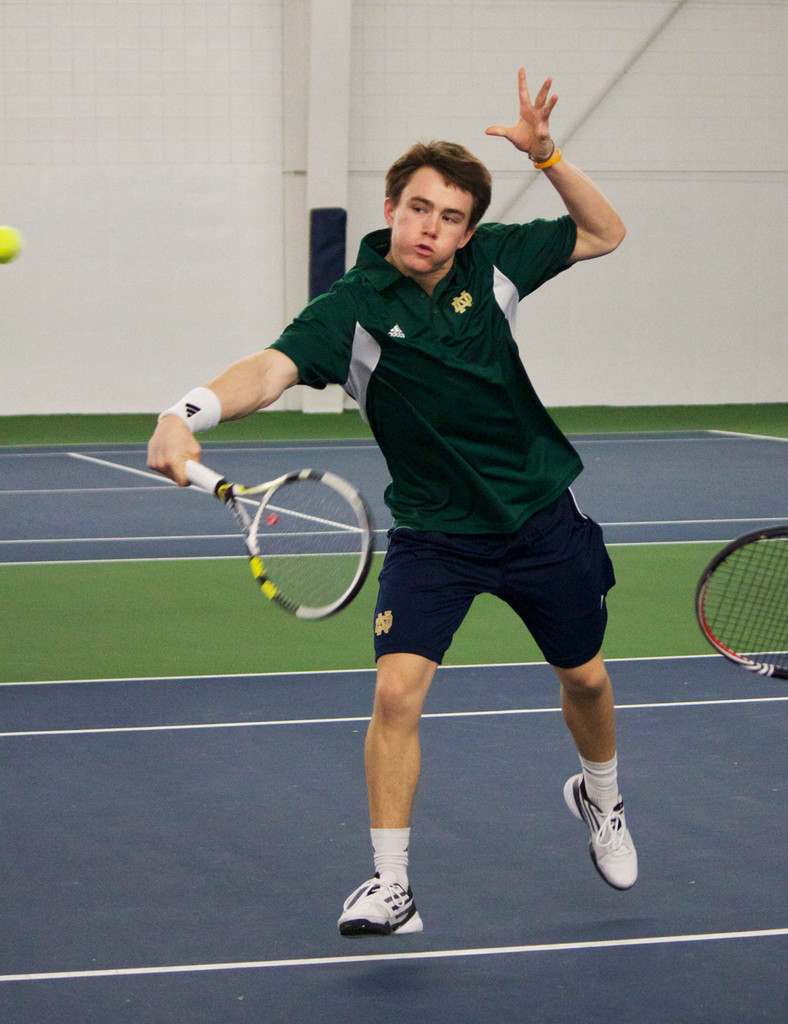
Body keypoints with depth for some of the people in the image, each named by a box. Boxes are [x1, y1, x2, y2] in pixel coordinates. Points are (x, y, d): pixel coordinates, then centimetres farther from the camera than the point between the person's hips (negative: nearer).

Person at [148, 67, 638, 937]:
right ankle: (390, 887, -8)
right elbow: (271, 369, -36)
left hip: (541, 519, 3)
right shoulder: (353, 309, -19)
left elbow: (605, 234, 5)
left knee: (585, 677, 17)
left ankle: (599, 799, 50)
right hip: (432, 533, -3)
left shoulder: (491, 262, -8)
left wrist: (546, 155, -12)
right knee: (397, 689, -19)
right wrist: (186, 415, -56)